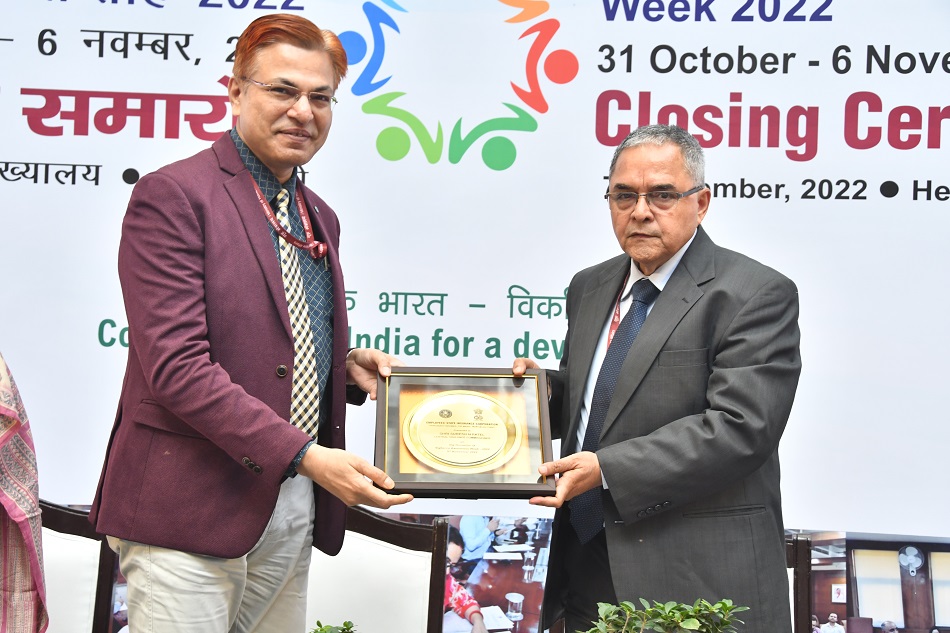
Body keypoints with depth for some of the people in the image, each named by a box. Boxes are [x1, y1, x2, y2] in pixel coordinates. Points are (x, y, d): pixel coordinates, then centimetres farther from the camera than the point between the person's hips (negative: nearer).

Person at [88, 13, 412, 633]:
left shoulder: (320, 219, 15)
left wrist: (349, 366, 3)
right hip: (191, 508, -7)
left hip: (293, 509, 7)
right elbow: (176, 366, -18)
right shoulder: (172, 194, -10)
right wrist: (306, 456, -22)